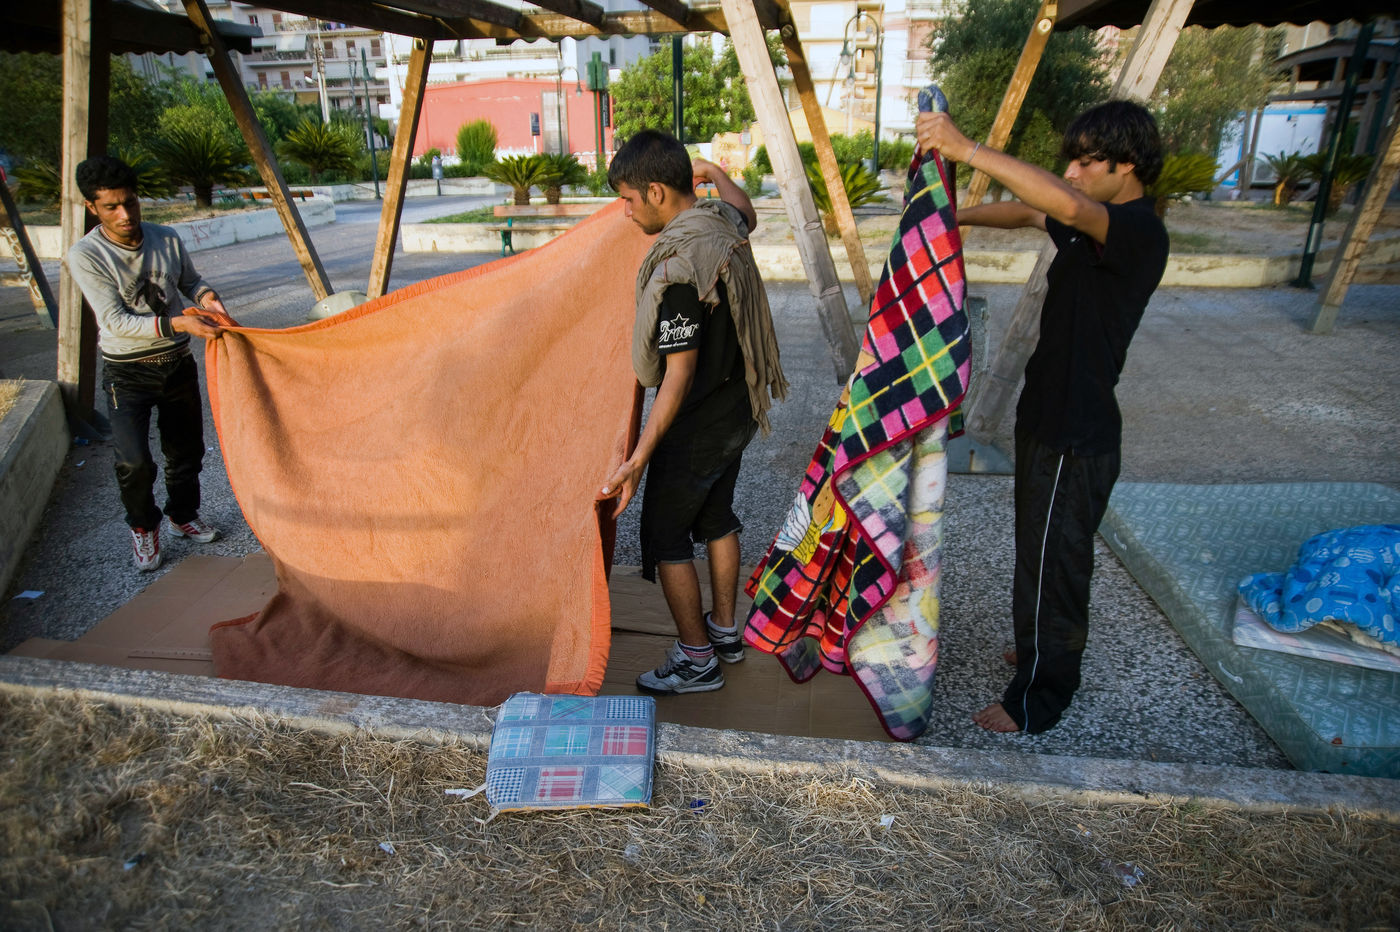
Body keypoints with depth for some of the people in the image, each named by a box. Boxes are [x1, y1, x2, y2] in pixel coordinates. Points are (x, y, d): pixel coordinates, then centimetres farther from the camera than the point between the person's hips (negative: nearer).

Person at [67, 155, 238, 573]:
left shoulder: (167, 239, -3)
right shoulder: (85, 255, -15)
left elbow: (190, 279, 16)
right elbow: (116, 320, -21)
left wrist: (206, 296, -8)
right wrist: (177, 323, -34)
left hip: (178, 363, 4)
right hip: (128, 372, -4)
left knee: (186, 449, 15)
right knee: (134, 460, -15)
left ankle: (183, 515, 40)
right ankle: (143, 527, 13)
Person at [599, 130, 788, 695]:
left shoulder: (676, 268, -28)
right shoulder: (721, 220, -1)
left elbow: (679, 374, -29)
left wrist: (638, 458, -28)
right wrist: (717, 175, 45)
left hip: (697, 424, -9)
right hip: (738, 409, 9)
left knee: (665, 536, 6)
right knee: (716, 518, 22)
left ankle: (696, 658, 19)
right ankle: (725, 629, 38)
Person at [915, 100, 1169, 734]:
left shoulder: (1139, 233, -22)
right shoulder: (1097, 225, 8)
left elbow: (1065, 205, -41)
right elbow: (1028, 213, 22)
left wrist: (966, 149, -43)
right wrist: (956, 216, 9)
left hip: (1075, 437, -10)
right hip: (1050, 420, 10)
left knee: (1050, 566, 3)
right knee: (1045, 554, 25)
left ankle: (1037, 700, 21)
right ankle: (1050, 652, 46)